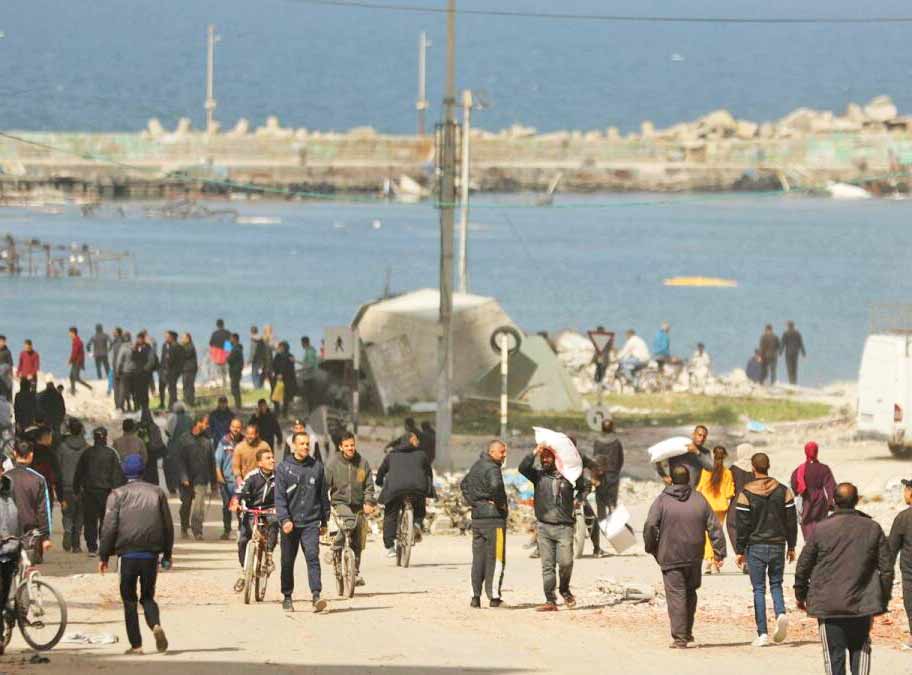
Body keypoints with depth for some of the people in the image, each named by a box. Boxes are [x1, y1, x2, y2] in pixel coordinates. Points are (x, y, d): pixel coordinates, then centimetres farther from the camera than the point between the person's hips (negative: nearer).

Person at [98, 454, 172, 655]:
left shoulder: (118, 494, -2)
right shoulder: (157, 493, 6)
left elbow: (109, 527, -6)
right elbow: (168, 525, 9)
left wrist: (104, 555, 1)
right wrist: (167, 555, 17)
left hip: (128, 554, -2)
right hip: (151, 554, 2)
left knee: (129, 599, 7)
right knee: (148, 596, 14)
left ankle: (136, 644, 4)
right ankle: (156, 625, -15)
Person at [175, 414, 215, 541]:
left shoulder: (207, 440, 6)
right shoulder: (184, 439, -2)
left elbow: (211, 462, 11)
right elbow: (180, 460, -4)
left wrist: (213, 481, 10)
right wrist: (184, 477, -14)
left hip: (202, 479, 1)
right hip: (187, 480, -1)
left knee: (199, 507, -11)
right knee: (186, 504, 12)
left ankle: (197, 530, -10)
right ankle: (184, 528, 31)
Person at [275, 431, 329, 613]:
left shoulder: (317, 467, 6)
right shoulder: (283, 468, 1)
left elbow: (323, 495, 13)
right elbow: (279, 497, -4)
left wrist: (324, 521, 13)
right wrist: (284, 519, -16)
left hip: (311, 522, 0)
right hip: (290, 523, 0)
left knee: (313, 557, -14)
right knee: (288, 562, 8)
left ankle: (316, 595, -20)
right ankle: (287, 597, 20)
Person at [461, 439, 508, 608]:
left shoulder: (476, 466, 14)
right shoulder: (492, 469, -14)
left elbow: (464, 484, 27)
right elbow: (495, 485, -34)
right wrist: (500, 502, -17)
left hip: (477, 516, 8)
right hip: (493, 518, -8)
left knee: (478, 558, 12)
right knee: (495, 558, -2)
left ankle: (475, 595, 11)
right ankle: (494, 596, -2)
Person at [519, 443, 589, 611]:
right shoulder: (538, 476, 7)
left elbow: (584, 488, 20)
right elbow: (523, 468, -10)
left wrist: (577, 500, 2)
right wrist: (535, 452, -13)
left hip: (564, 526, -1)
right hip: (544, 526, 1)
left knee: (565, 562, -9)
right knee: (547, 566, 0)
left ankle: (564, 590, 19)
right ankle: (550, 601, 2)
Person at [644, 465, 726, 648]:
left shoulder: (662, 500, -5)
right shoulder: (699, 500, 4)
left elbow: (650, 526, -12)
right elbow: (714, 527, 1)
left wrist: (651, 548, 4)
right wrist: (719, 552, 5)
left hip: (670, 557, -3)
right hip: (694, 557, 3)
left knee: (676, 596, -4)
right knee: (690, 592, 21)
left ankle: (680, 637, -10)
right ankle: (687, 632, 26)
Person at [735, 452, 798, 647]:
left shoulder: (746, 494, -8)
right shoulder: (783, 491, 1)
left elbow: (743, 525, -7)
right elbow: (791, 521, 5)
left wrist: (740, 551, 2)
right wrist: (791, 547, 14)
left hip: (755, 547, -3)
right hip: (778, 546, 3)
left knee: (758, 589, 2)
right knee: (776, 584, 17)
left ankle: (762, 634, -2)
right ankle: (781, 613, -12)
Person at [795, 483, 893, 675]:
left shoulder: (821, 530, -5)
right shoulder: (872, 529, -1)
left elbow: (803, 567, 1)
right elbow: (886, 567, 2)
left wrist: (800, 595, 16)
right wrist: (883, 600, 12)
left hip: (828, 605, -1)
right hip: (862, 604, 1)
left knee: (834, 653, 4)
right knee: (861, 648, 14)